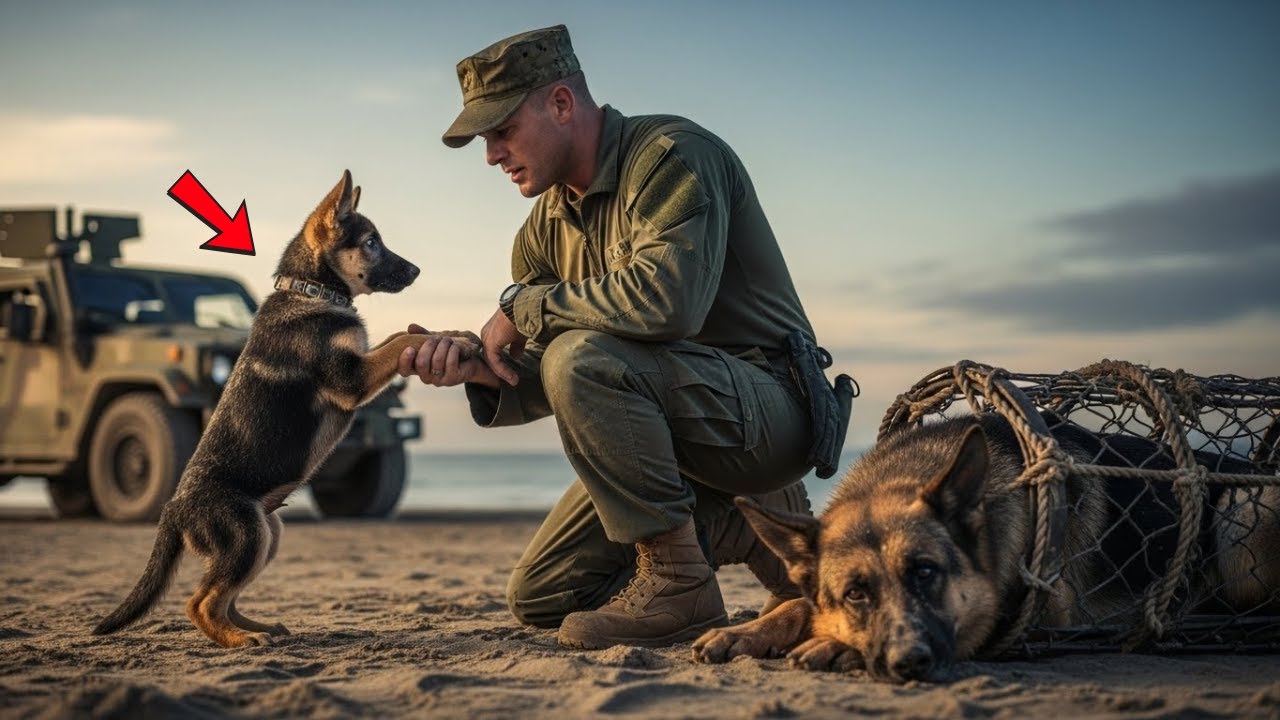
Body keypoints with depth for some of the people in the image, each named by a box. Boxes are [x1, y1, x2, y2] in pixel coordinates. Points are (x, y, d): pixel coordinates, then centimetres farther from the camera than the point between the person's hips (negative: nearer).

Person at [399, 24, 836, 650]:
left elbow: (664, 299, -36)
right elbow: (538, 382, 7)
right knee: (540, 597, 7)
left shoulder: (670, 155, -17)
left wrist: (523, 305, -22)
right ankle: (752, 529, 10)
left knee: (581, 359, -33)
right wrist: (477, 368, -16)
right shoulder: (548, 222, 9)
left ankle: (677, 581, -20)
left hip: (769, 405, -9)